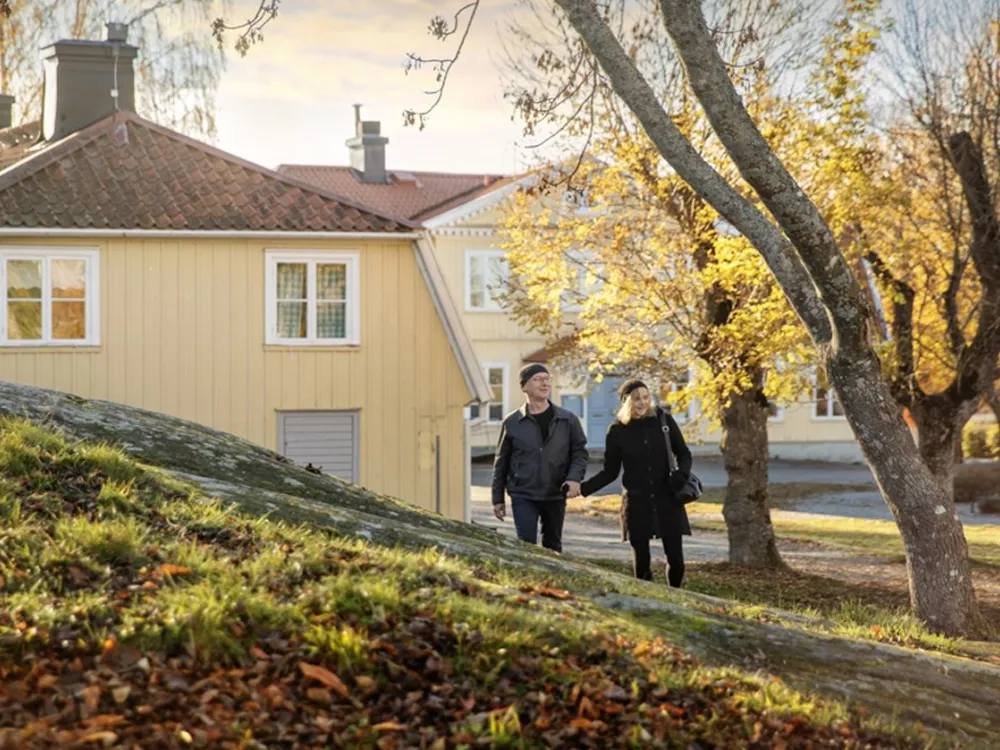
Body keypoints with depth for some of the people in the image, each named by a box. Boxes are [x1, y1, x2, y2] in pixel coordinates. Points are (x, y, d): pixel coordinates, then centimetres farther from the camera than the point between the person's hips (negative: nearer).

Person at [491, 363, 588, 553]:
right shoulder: (512, 423, 0)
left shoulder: (568, 420, 2)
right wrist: (498, 498, 6)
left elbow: (579, 452, 3)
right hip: (523, 496, -2)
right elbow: (501, 462, 6)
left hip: (555, 496, 2)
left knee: (552, 547, 14)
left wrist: (574, 478, -16)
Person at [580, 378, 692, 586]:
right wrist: (583, 488, -10)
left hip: (667, 500, 0)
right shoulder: (618, 431, -2)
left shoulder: (663, 420, -1)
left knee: (675, 558, -3)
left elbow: (684, 454, 8)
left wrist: (681, 474, -13)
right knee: (641, 560, 1)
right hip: (636, 502, 0)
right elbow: (610, 472, 4)